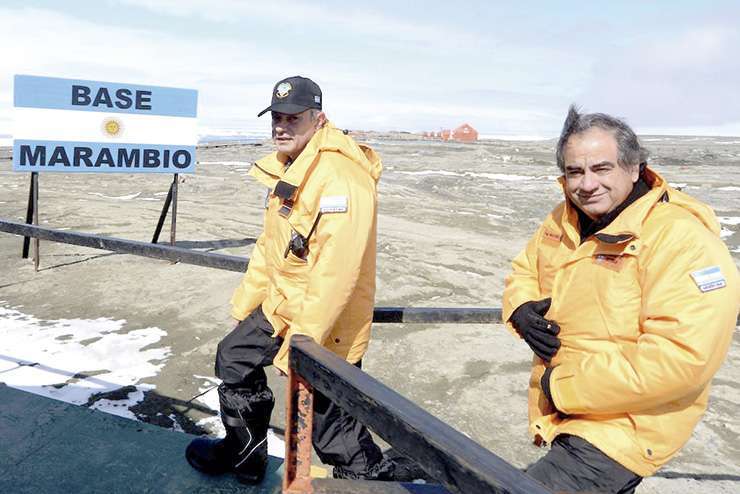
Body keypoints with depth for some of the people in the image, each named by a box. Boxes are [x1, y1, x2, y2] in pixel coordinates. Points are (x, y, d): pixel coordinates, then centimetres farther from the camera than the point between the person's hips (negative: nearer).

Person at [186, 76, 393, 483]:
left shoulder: (339, 178, -25)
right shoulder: (285, 170, 7)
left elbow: (336, 272, -30)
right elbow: (269, 245, 15)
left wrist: (299, 344, -27)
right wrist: (244, 303, 18)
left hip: (327, 323, -9)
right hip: (279, 304, 10)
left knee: (325, 419, 0)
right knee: (233, 358, 22)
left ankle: (372, 475, 27)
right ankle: (244, 453, 43)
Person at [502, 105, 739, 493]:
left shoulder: (683, 239, -23)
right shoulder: (565, 219, 1)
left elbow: (683, 357, -30)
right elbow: (523, 270, 15)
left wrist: (566, 386, -24)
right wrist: (521, 310, -10)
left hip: (622, 428, -7)